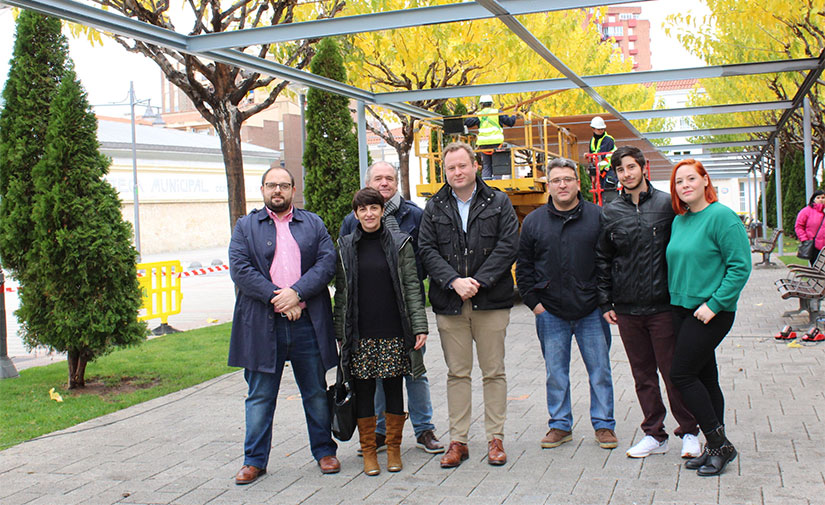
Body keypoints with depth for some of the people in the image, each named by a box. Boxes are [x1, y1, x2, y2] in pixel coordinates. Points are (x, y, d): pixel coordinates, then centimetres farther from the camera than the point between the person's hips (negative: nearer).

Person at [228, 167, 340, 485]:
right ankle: (255, 461, 15)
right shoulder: (246, 226, 9)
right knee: (260, 396, 5)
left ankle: (324, 451, 23)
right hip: (262, 324, -1)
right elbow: (239, 269, -4)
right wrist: (276, 298, -14)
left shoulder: (313, 223, 13)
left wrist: (297, 292, -14)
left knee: (316, 393, 10)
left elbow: (328, 261, 0)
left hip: (307, 323, 1)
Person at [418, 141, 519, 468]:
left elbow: (508, 245, -4)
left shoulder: (498, 203, 5)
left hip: (491, 301, -1)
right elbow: (427, 250, 1)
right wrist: (454, 281, -13)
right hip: (449, 304, 1)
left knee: (494, 372, 5)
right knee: (457, 373, 7)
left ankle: (495, 438, 15)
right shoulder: (434, 208, 10)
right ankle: (458, 441, 14)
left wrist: (478, 281, -13)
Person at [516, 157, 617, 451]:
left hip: (592, 312, -1)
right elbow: (523, 267, 9)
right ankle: (560, 425, 21)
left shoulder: (598, 217, 1)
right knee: (555, 374, 8)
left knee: (600, 371, 7)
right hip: (551, 314, 1)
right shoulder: (533, 222, 5)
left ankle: (603, 424, 20)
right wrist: (533, 302, 1)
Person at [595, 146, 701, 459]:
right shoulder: (610, 212, 7)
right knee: (643, 375, 10)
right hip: (627, 309, 3)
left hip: (663, 305, -3)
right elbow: (602, 260, 11)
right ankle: (654, 435, 21)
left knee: (674, 372, 2)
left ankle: (688, 432, 18)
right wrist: (605, 303, 6)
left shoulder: (666, 203, 0)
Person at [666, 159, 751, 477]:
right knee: (705, 377, 11)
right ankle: (716, 447, 20)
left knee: (681, 374, -8)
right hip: (682, 308, 7)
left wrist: (714, 304, -19)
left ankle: (719, 444, 4)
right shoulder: (678, 221, 11)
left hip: (712, 312, -7)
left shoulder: (722, 217, -13)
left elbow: (740, 266, -17)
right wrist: (675, 296, 12)